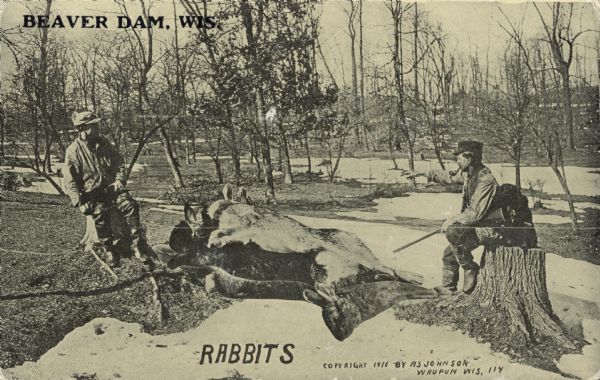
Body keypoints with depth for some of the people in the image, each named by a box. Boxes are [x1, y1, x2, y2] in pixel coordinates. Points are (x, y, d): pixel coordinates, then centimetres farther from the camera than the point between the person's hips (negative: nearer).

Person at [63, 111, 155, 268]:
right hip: (91, 192, -3)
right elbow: (70, 181, -6)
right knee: (100, 214, -27)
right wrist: (79, 203, -15)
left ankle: (138, 244, -17)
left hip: (111, 186, 3)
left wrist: (119, 179, -1)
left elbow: (119, 162, 18)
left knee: (130, 205, -21)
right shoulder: (73, 151, -5)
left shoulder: (103, 143, 10)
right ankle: (109, 252, -14)